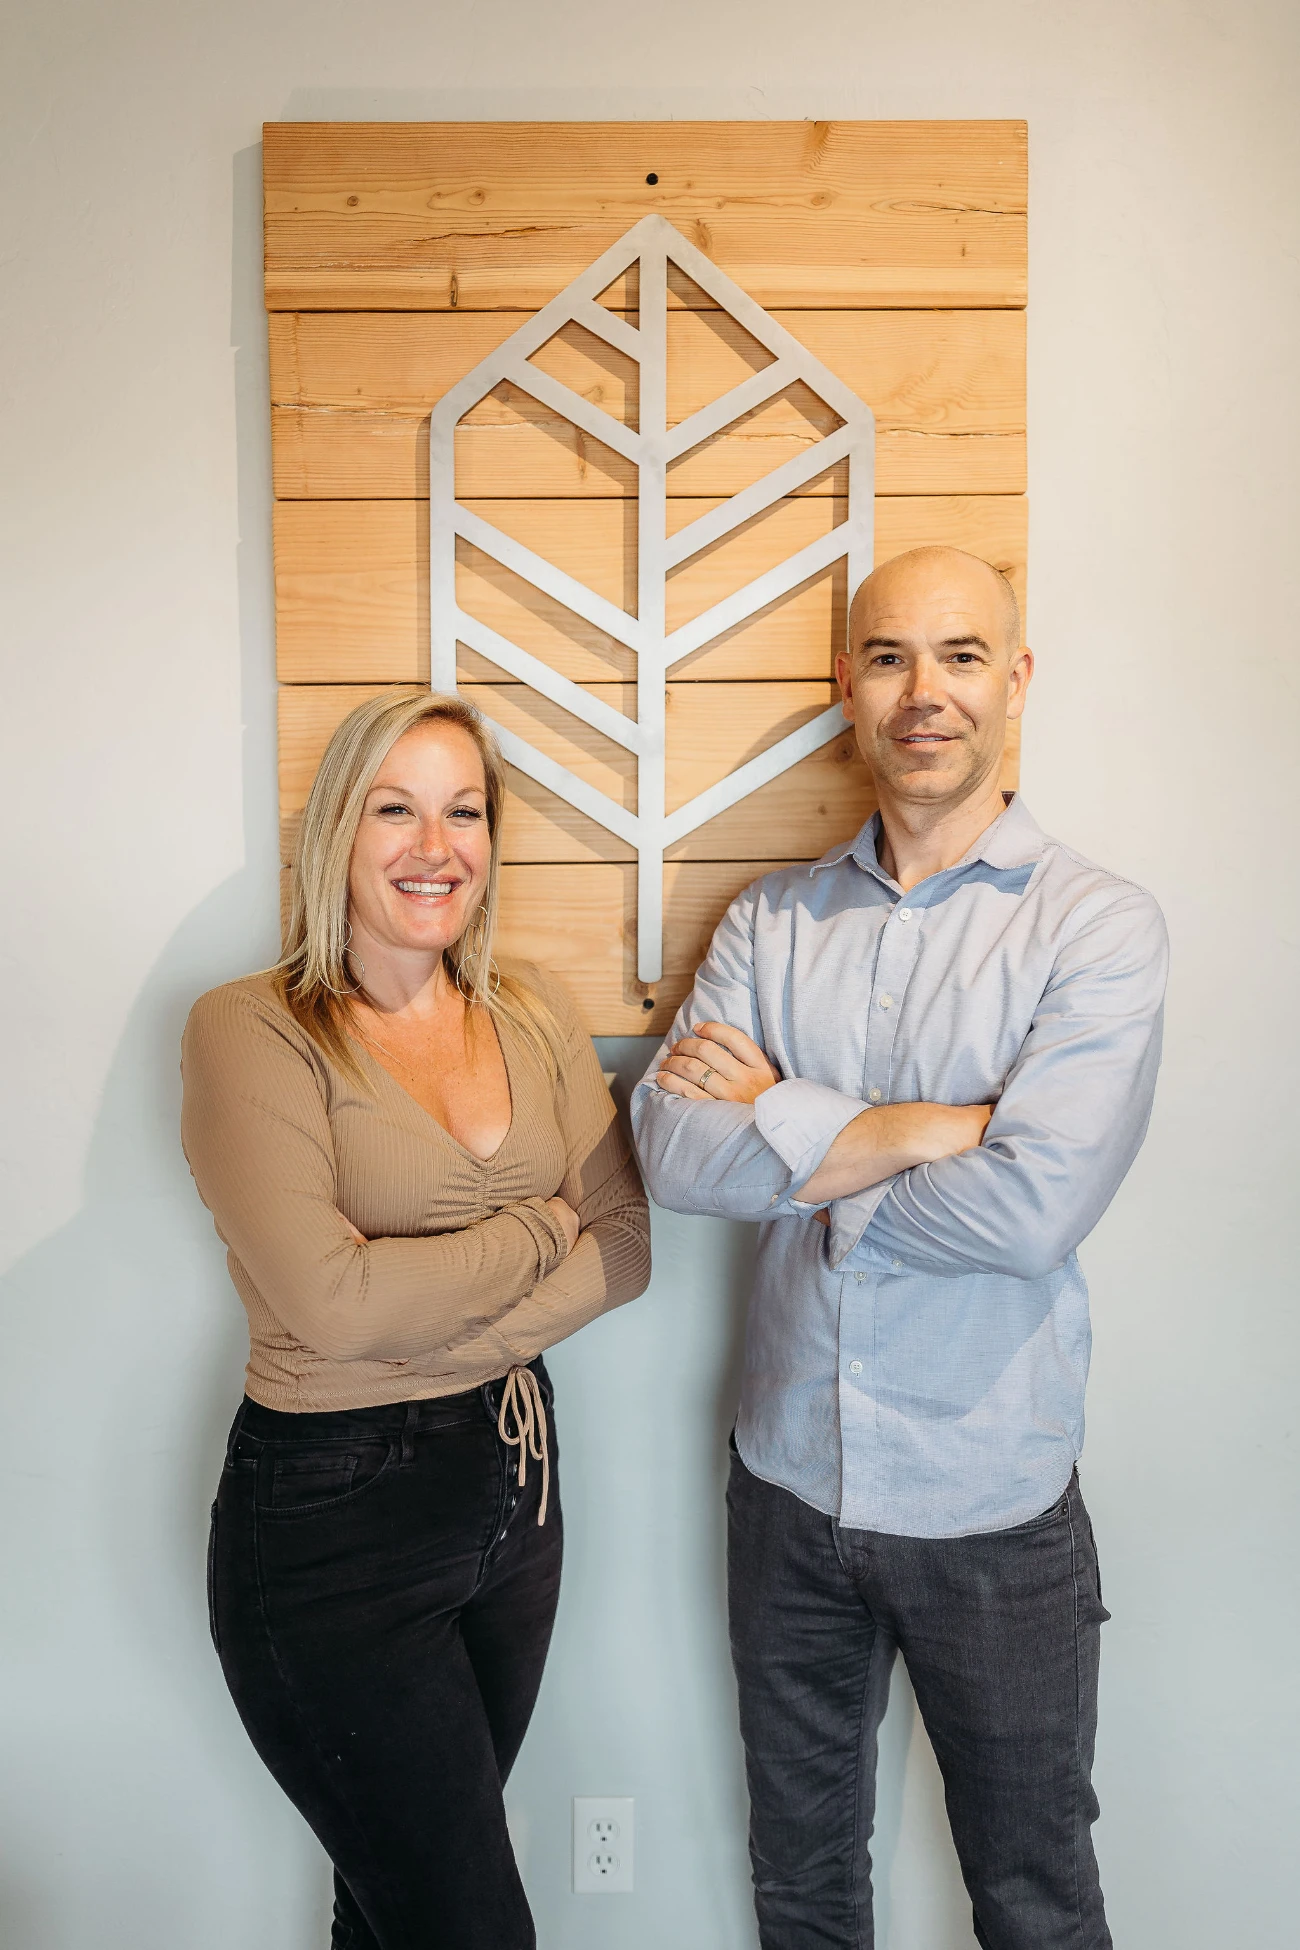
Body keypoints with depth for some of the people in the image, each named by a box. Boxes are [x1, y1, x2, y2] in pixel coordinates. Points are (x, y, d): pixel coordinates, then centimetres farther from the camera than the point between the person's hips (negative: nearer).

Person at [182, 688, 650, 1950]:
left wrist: (443, 1332, -16)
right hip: (329, 1521, -5)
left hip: (512, 1485, 5)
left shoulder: (534, 1015, 4)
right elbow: (329, 1298, -22)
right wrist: (540, 1231, -11)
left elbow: (628, 1244, -2)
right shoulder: (248, 1031, -12)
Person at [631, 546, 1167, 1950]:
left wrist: (779, 1121, -16)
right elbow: (672, 1151, -13)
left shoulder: (1099, 925, -11)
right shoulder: (770, 922, 0)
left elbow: (1034, 1206, -24)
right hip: (787, 1479, 3)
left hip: (995, 1508, -3)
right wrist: (929, 1125, -20)